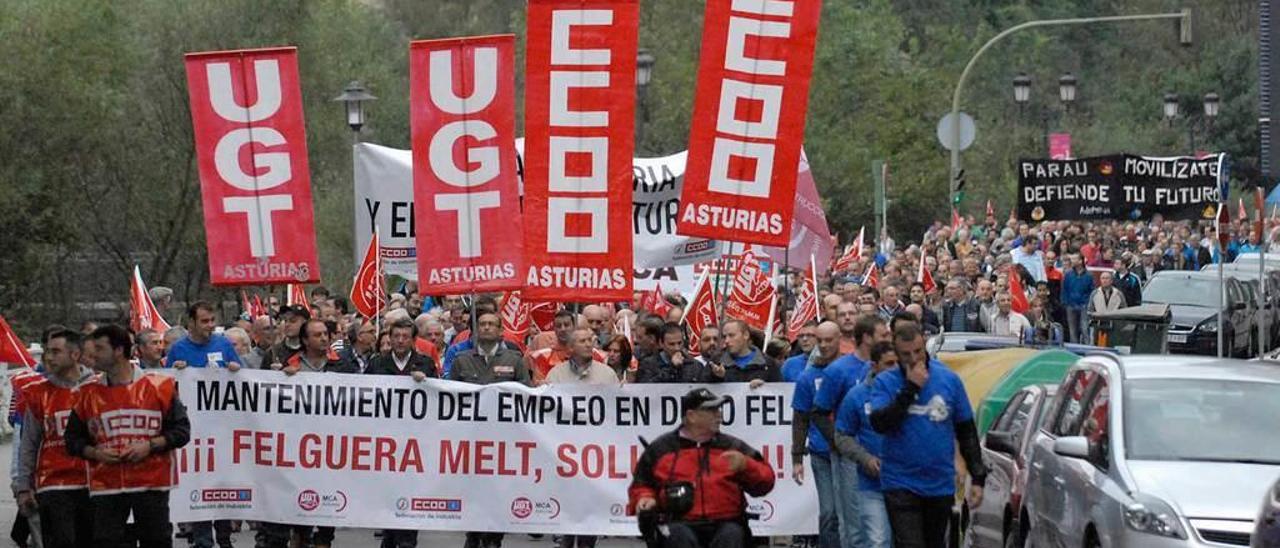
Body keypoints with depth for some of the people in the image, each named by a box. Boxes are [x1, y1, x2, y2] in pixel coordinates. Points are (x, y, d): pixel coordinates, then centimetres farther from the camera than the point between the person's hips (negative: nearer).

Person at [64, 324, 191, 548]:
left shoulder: (159, 386, 0)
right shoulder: (89, 393, 9)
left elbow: (181, 430, 1)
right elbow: (73, 439, 14)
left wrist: (149, 446, -12)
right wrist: (95, 453, -5)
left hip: (152, 484, -2)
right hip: (105, 486, 2)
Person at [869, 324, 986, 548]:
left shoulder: (949, 380, 1)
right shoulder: (885, 382, -4)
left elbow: (966, 431, 7)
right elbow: (880, 423, -20)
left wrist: (978, 478, 3)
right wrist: (910, 388, -21)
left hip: (941, 486, 3)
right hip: (901, 485, -3)